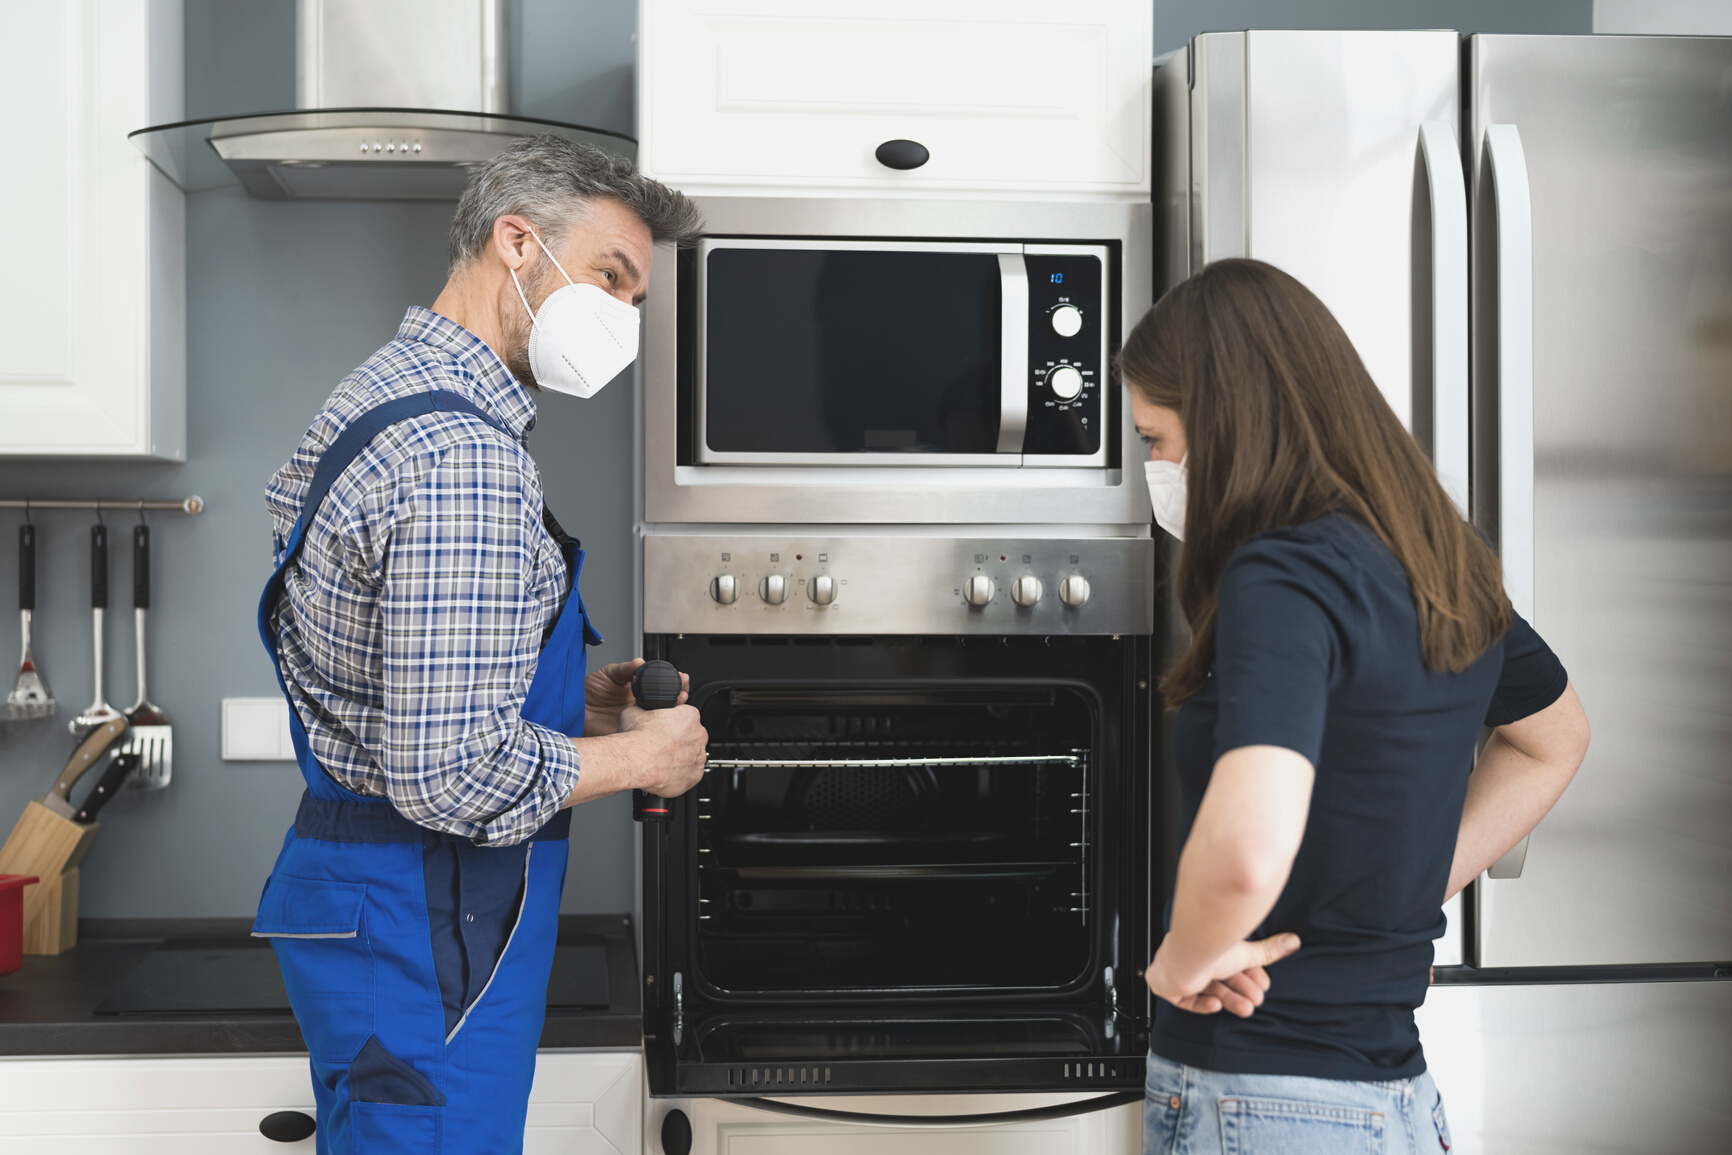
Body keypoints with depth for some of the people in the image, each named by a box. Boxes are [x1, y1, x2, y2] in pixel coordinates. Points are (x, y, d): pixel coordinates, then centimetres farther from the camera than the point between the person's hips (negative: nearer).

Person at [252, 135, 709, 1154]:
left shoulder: (389, 392, 11)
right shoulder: (462, 458, -23)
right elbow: (453, 775, -28)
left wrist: (577, 700, 9)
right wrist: (642, 756, -12)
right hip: (426, 926, -11)